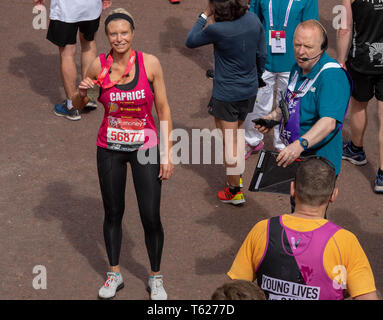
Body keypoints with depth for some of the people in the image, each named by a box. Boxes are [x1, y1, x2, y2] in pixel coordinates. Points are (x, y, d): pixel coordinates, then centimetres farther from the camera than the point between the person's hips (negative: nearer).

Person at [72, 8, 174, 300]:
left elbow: (163, 109, -4)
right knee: (113, 213, 13)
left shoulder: (149, 63, -11)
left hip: (145, 147, -1)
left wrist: (167, 154, -5)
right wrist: (82, 92, -17)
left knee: (151, 218, 0)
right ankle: (115, 274, 31)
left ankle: (156, 278, 19)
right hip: (110, 148, 1)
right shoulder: (99, 66, -7)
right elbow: (78, 106, 7)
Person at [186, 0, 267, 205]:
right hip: (249, 91, 6)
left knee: (229, 142, 6)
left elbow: (190, 42, -6)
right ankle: (237, 174, 40)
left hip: (226, 94, -6)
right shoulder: (253, 20, -7)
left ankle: (235, 191, 17)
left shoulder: (217, 30, -25)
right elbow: (261, 55, 4)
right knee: (237, 130, 28)